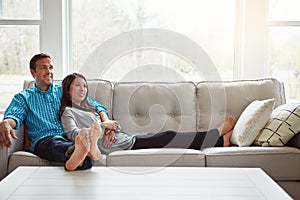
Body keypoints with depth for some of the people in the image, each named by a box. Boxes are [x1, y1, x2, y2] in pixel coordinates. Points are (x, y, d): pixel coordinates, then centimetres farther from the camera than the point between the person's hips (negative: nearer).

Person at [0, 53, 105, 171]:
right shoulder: (23, 97, 23)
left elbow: (96, 106, 21)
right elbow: (14, 115, 1)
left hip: (71, 138, 2)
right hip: (43, 141, -2)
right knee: (56, 143, -40)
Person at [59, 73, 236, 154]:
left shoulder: (88, 108, 27)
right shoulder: (68, 112, 2)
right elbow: (73, 134, -17)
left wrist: (110, 128, -2)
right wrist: (103, 126, -15)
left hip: (124, 139, 9)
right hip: (116, 145, -9)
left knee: (166, 136, -3)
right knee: (167, 137, -9)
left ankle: (220, 140, -3)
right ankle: (218, 134, 1)